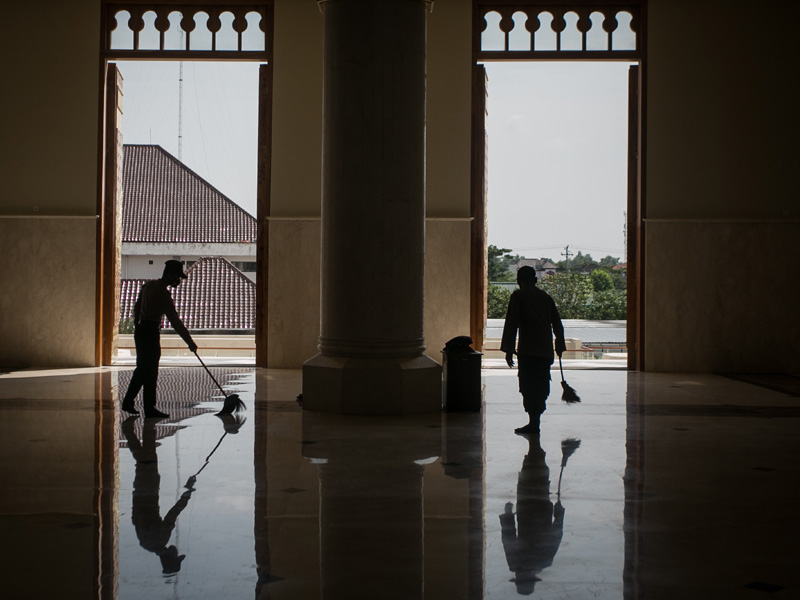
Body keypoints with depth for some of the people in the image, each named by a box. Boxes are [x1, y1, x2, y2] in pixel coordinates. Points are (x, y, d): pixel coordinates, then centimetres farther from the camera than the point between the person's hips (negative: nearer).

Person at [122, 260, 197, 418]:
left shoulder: (148, 285, 9)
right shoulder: (163, 294, -18)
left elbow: (137, 307, 17)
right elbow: (175, 321, -19)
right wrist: (190, 342, -16)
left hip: (141, 330, 9)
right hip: (150, 334, -9)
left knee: (142, 368, 17)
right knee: (150, 371, -2)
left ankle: (128, 402, 24)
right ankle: (149, 408, 4)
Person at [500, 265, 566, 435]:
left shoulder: (518, 296, -2)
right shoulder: (546, 297, 15)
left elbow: (512, 323, -8)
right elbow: (557, 324, 19)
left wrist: (509, 349, -5)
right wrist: (560, 345, 30)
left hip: (528, 351, -6)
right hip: (545, 350, 6)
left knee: (529, 387, -3)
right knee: (541, 387, 12)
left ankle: (533, 423, -5)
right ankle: (535, 422, 19)